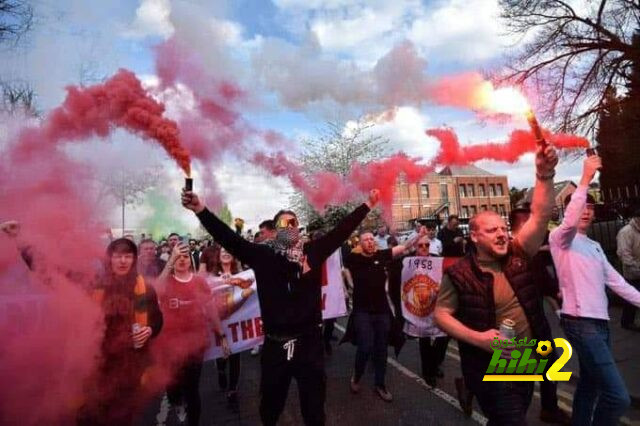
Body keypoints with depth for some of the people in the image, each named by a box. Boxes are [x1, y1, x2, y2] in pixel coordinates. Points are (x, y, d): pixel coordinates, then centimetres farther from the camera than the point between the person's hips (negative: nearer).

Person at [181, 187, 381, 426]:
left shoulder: (313, 251, -1)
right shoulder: (263, 255, -4)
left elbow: (343, 229, 1)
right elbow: (227, 237, -11)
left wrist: (368, 204, 2)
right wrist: (200, 209, -20)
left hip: (309, 343, 0)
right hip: (275, 345, 0)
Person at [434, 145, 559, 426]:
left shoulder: (518, 256, -4)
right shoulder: (458, 274, -14)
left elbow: (540, 216, -14)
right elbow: (441, 314, -10)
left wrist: (544, 175, -27)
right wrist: (476, 337, -23)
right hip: (490, 368, -5)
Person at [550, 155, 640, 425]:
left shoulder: (595, 246, 19)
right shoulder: (560, 238, -6)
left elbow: (614, 280, 18)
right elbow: (570, 222, -28)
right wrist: (585, 179, -27)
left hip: (600, 322, 9)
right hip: (580, 322, -9)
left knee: (590, 384, 18)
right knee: (617, 396, -12)